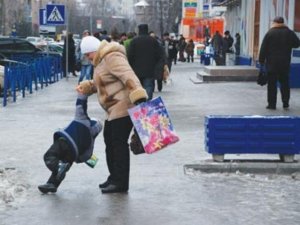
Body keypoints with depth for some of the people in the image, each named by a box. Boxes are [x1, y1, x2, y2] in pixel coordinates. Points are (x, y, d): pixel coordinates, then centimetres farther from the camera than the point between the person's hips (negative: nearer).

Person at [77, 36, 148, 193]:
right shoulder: (101, 60, 16)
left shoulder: (112, 57, -17)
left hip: (123, 108, -11)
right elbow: (100, 83, 28)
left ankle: (121, 183, -1)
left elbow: (128, 76, -30)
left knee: (119, 143, -7)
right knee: (109, 141, 17)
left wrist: (139, 97, -42)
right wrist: (86, 87, 12)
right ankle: (115, 178, 28)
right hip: (114, 109, 11)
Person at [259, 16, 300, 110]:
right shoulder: (289, 33, 2)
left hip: (272, 62, -2)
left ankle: (272, 104, 1)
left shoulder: (269, 33, -3)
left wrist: (261, 61, 1)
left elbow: (263, 48, -5)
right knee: (284, 82, 11)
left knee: (272, 84, 1)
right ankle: (285, 102, 8)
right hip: (285, 63, 2)